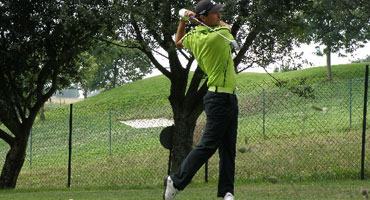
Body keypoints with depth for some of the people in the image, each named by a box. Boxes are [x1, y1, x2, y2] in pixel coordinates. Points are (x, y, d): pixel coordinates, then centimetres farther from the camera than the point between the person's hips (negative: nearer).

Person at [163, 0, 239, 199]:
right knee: (208, 145, -6)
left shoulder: (193, 37, 5)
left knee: (228, 148, 9)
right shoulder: (218, 35, -19)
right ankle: (176, 181, 0)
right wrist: (194, 19, 9)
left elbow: (178, 42, 29)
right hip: (220, 99, -9)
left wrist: (183, 20, 22)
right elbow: (226, 26, 6)